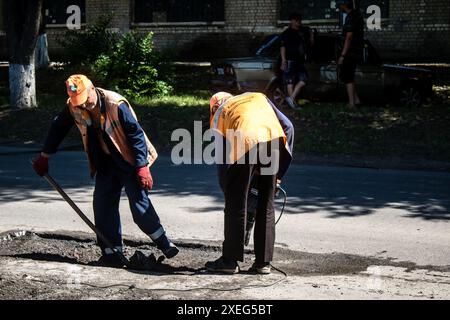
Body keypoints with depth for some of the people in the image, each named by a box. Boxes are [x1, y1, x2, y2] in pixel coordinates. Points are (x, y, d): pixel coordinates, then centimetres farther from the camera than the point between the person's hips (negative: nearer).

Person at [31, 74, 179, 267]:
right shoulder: (73, 107, -8)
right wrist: (44, 157, 13)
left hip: (129, 162, -6)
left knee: (139, 204, -10)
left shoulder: (116, 105, -25)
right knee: (103, 205, 0)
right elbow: (57, 128, 9)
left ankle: (164, 244, 5)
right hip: (106, 163, 6)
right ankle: (112, 253, 6)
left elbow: (136, 134, -22)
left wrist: (142, 167, -24)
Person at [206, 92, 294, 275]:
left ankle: (230, 261, 16)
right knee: (266, 206, 14)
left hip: (245, 143, -3)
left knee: (235, 205, 10)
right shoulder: (259, 97, 35)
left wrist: (226, 189, 27)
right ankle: (263, 262, 19)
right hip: (274, 141, 3)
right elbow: (287, 126, 25)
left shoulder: (218, 115, 27)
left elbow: (221, 158, 18)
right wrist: (279, 172, 28)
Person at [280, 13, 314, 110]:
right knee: (290, 81, -5)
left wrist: (311, 36, 2)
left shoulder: (303, 32, 15)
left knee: (303, 80, 0)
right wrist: (283, 60, -16)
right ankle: (293, 101, -2)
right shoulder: (287, 33, -4)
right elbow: (283, 47, -8)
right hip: (290, 60, -7)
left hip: (300, 60, 7)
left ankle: (291, 98, 3)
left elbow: (310, 45, 21)